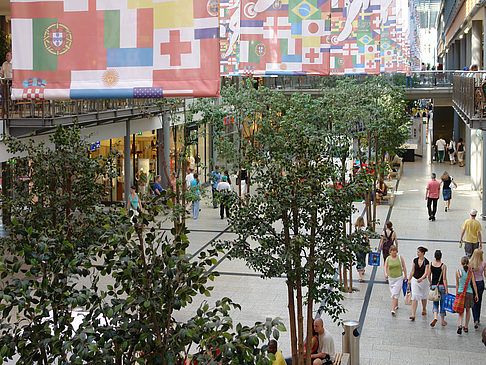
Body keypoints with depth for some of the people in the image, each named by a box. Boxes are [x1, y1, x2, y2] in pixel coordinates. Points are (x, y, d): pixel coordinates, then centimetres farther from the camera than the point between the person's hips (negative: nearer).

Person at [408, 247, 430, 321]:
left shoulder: (426, 262, -13)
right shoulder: (415, 260, -3)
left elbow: (426, 273, -19)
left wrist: (421, 278, -36)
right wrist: (409, 280, 13)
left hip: (423, 280, -1)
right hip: (415, 280, 1)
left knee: (423, 296, 18)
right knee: (414, 297, -8)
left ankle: (424, 310, 45)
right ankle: (413, 315, -12)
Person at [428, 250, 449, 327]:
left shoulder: (431, 264, -2)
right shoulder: (443, 266, -11)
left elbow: (429, 276, 5)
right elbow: (444, 279, -12)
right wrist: (446, 290, -8)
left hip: (433, 286, 2)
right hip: (441, 286, -2)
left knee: (435, 303, 11)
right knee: (442, 304, 12)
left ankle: (435, 317, -13)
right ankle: (442, 320, 21)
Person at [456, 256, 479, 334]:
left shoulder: (458, 271, -4)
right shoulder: (470, 272, -2)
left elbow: (457, 284, 2)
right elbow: (474, 284, -1)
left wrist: (456, 294, 11)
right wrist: (476, 294, 6)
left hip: (460, 292, -1)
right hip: (469, 293, 1)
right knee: (468, 310, 14)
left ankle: (460, 325, -16)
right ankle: (466, 327, 20)